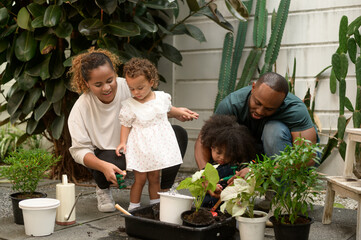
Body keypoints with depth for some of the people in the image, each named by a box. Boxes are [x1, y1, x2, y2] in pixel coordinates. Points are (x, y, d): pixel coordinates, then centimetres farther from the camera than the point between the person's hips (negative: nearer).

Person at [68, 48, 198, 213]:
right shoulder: (81, 109, -19)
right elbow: (79, 150, -18)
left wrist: (175, 113, -15)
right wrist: (103, 166, -37)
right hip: (106, 154, -2)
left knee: (178, 134, -15)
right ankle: (103, 189, 3)